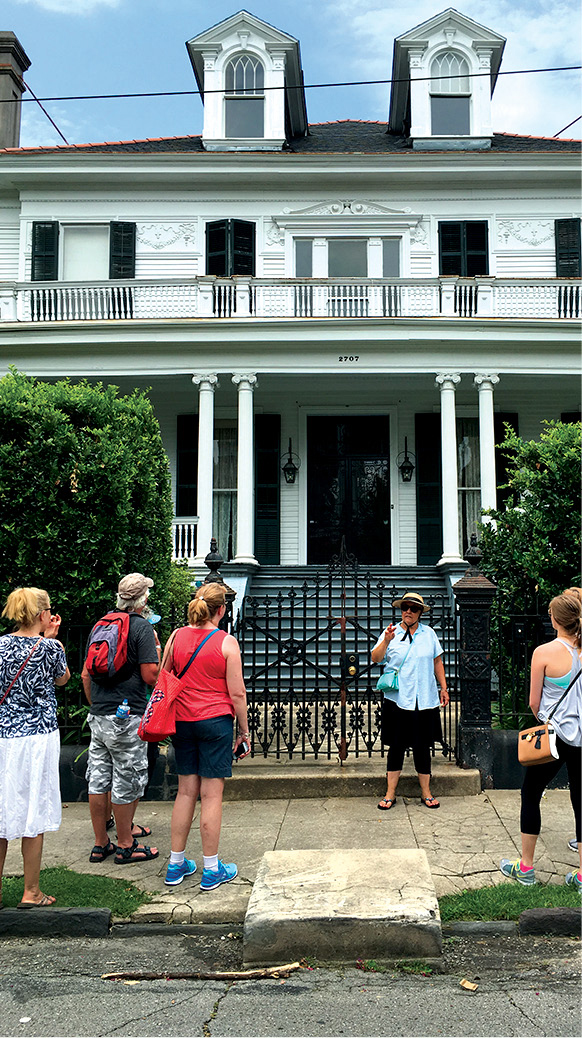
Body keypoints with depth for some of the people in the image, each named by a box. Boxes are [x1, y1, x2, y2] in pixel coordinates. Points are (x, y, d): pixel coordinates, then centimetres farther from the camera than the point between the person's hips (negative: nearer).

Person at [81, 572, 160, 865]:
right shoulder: (142, 628, -11)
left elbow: (85, 674, 16)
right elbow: (150, 676, -17)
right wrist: (156, 652, 2)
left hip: (98, 717, 7)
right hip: (126, 718, -7)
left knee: (98, 779, 12)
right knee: (126, 780, 3)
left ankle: (100, 844, 22)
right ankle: (125, 846, 13)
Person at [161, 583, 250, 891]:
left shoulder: (176, 637, 3)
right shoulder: (226, 642, -9)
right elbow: (237, 694, -8)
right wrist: (244, 730, 3)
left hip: (181, 721, 5)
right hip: (215, 721, -4)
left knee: (186, 791, 13)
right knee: (211, 795, 1)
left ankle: (176, 865, 19)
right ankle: (211, 870, 9)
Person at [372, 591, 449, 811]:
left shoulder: (428, 633, 8)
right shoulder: (391, 632, 3)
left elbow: (438, 662, 15)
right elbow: (375, 659, -6)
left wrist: (443, 688, 11)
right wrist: (386, 641, -21)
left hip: (425, 700, 1)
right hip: (397, 699, -1)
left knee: (422, 747, 7)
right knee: (396, 746, 4)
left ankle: (426, 793, 20)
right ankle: (390, 794, 13)